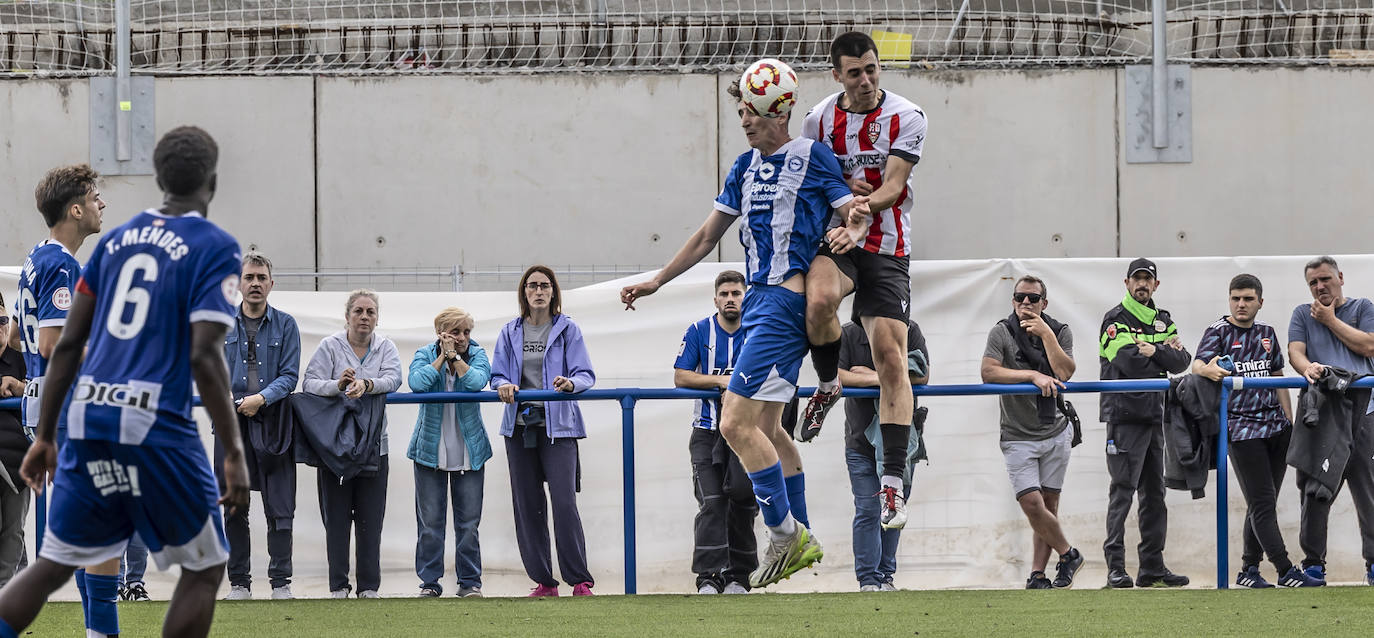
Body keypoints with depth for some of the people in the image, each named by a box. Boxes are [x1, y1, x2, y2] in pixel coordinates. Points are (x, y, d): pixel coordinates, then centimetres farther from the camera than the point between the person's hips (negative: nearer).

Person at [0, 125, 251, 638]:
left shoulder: (117, 239, 14)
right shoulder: (215, 248, -3)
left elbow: (68, 344, 13)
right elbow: (204, 357, -13)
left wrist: (46, 436, 19)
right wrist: (234, 455, -11)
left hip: (87, 420, 5)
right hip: (156, 428, -5)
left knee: (52, 565, 13)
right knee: (205, 569, 11)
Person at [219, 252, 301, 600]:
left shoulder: (285, 325, 7)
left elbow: (290, 375, 0)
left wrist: (262, 398, -16)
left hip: (272, 422, -1)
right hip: (232, 424, 1)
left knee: (279, 508, -3)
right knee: (234, 508, 3)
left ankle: (281, 582, 1)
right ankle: (239, 582, 9)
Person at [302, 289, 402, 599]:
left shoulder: (385, 347, 7)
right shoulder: (330, 346, 0)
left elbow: (393, 379, -11)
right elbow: (310, 383, -10)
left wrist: (366, 384, -30)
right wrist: (337, 385, -30)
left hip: (373, 443, 2)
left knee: (370, 518, 2)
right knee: (336, 517, 0)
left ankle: (369, 586, 8)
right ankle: (338, 585, 5)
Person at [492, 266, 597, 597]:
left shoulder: (567, 330, 4)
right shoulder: (510, 333, 12)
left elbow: (586, 374, -3)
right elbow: (497, 374, 11)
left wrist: (571, 383, -25)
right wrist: (504, 385, -13)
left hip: (557, 425, -4)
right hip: (520, 426, 4)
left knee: (564, 502, -14)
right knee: (527, 506, 3)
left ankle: (580, 581, -11)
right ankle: (543, 582, 10)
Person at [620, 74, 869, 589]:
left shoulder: (812, 156, -4)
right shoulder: (746, 168, 17)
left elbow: (855, 212, -6)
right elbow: (708, 236, 24)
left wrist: (852, 231, -29)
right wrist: (655, 282, 24)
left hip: (786, 297, -9)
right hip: (759, 300, 9)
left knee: (737, 423, -16)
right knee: (766, 426, 13)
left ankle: (784, 533, -7)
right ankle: (802, 540, 21)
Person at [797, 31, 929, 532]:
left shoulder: (906, 118, -4)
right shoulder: (819, 120, 4)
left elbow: (892, 187, -12)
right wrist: (839, 188, -7)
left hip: (887, 250, -1)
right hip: (833, 243, 1)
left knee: (891, 359, -11)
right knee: (819, 300, -35)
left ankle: (893, 484, -10)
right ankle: (828, 386, -4)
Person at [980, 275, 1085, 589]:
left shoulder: (1060, 332, 3)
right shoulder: (1002, 333, -5)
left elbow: (1064, 372, -12)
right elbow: (988, 372, -19)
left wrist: (1046, 335, -17)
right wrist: (1033, 375, -24)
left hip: (1055, 432, 2)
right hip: (1018, 436, -2)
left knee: (1049, 504, 2)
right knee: (1031, 504, -13)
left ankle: (1038, 575, 8)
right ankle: (1068, 554, 8)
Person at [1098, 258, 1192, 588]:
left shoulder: (1163, 321, 16)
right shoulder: (1115, 320, -4)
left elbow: (1181, 362, 3)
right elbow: (1131, 363, -18)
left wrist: (1154, 352, -12)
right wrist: (1166, 352, -4)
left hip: (1154, 416, 7)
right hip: (1124, 415, -7)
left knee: (1155, 492, 9)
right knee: (1123, 490, -11)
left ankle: (1153, 566, 14)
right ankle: (1116, 567, -12)